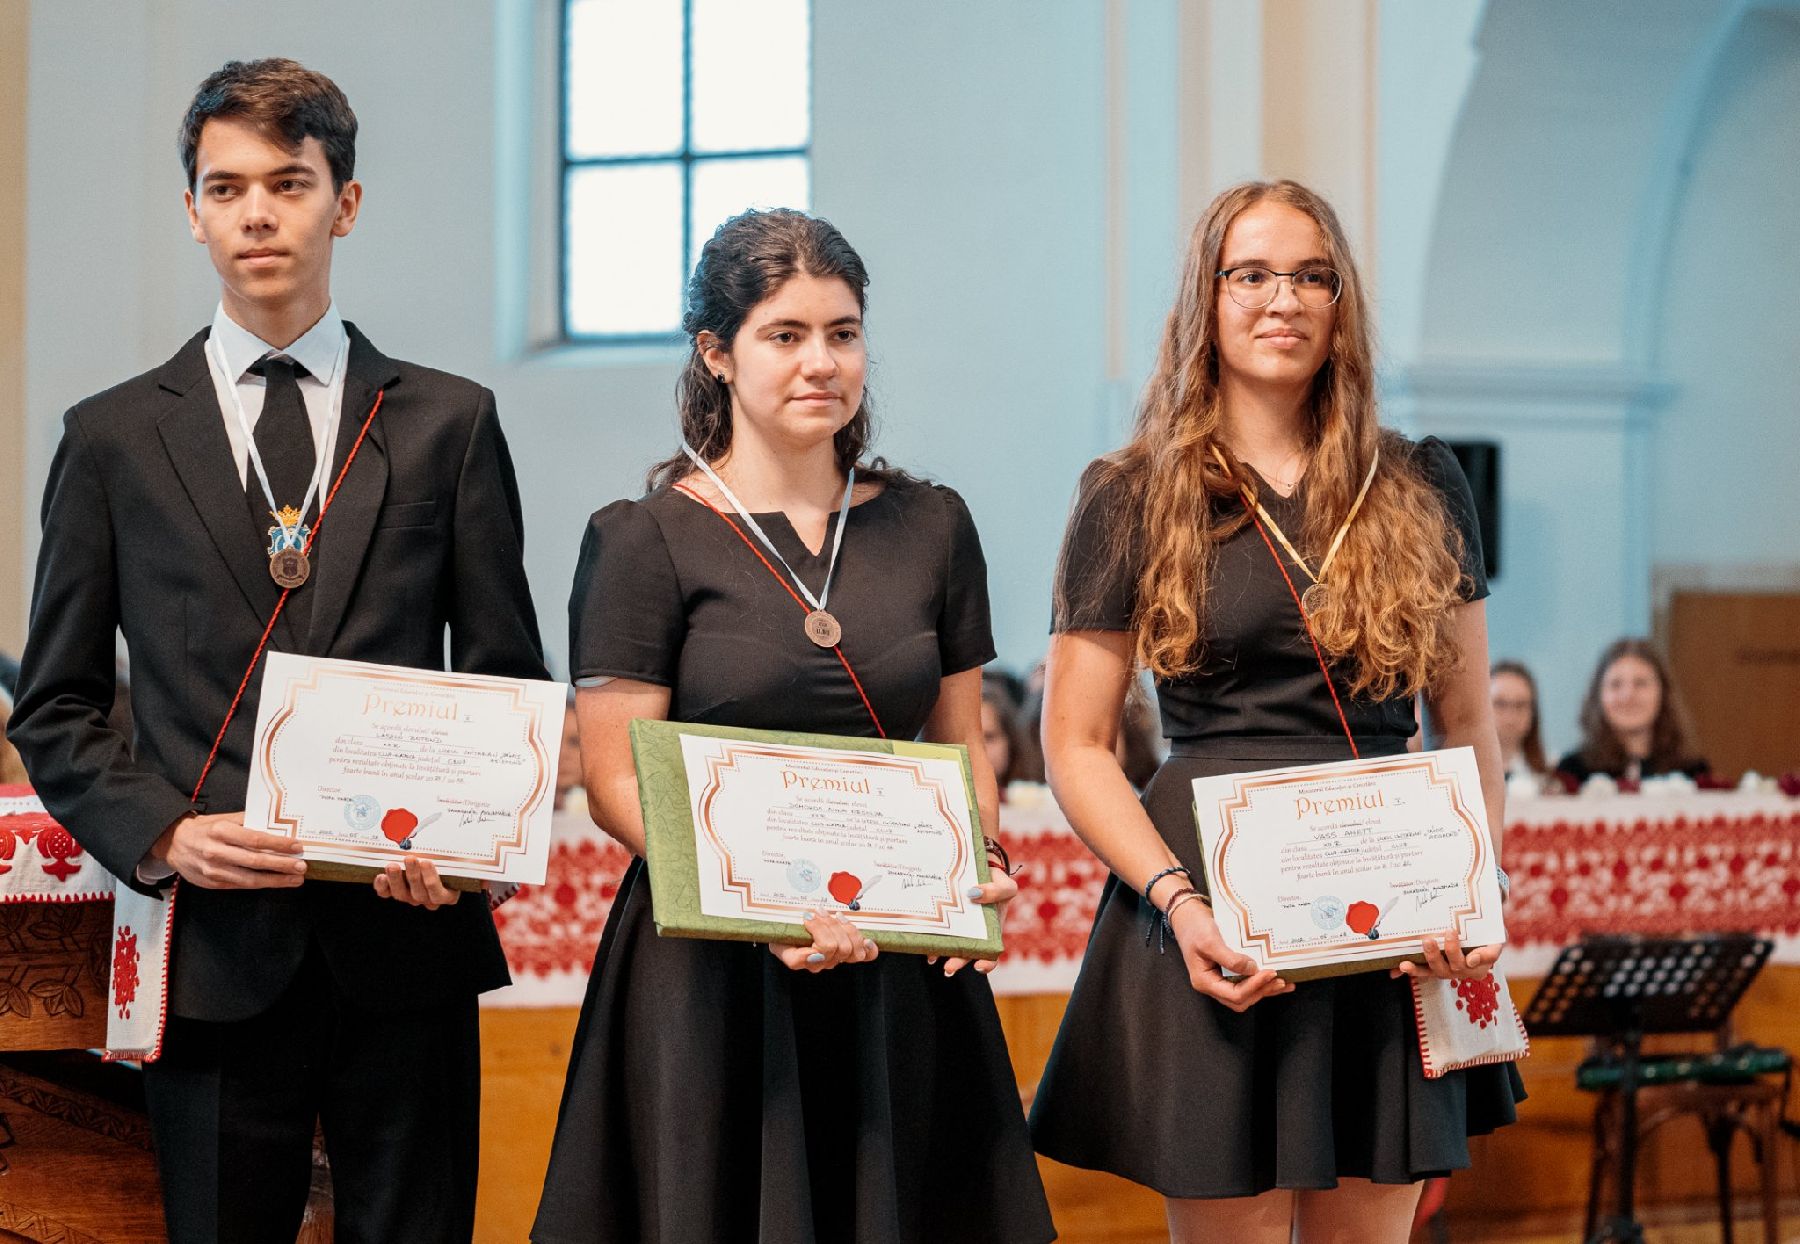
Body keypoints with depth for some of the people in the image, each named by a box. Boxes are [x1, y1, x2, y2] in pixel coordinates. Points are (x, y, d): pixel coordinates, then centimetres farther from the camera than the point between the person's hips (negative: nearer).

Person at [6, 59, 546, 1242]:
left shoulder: (449, 423, 8)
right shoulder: (114, 437, 8)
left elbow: (511, 683, 9)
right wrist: (160, 834, -9)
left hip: (405, 931, 0)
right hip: (215, 946, 0)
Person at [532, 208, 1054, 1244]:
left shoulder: (931, 527, 9)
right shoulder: (647, 541, -3)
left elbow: (963, 748, 14)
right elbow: (618, 783, -7)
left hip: (903, 969, 4)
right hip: (714, 972, -3)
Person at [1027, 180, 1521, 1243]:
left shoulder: (1420, 489, 10)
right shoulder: (1134, 500, 1)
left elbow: (1471, 725, 13)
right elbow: (1077, 747, 0)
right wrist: (1178, 900, -14)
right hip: (1219, 921, -3)